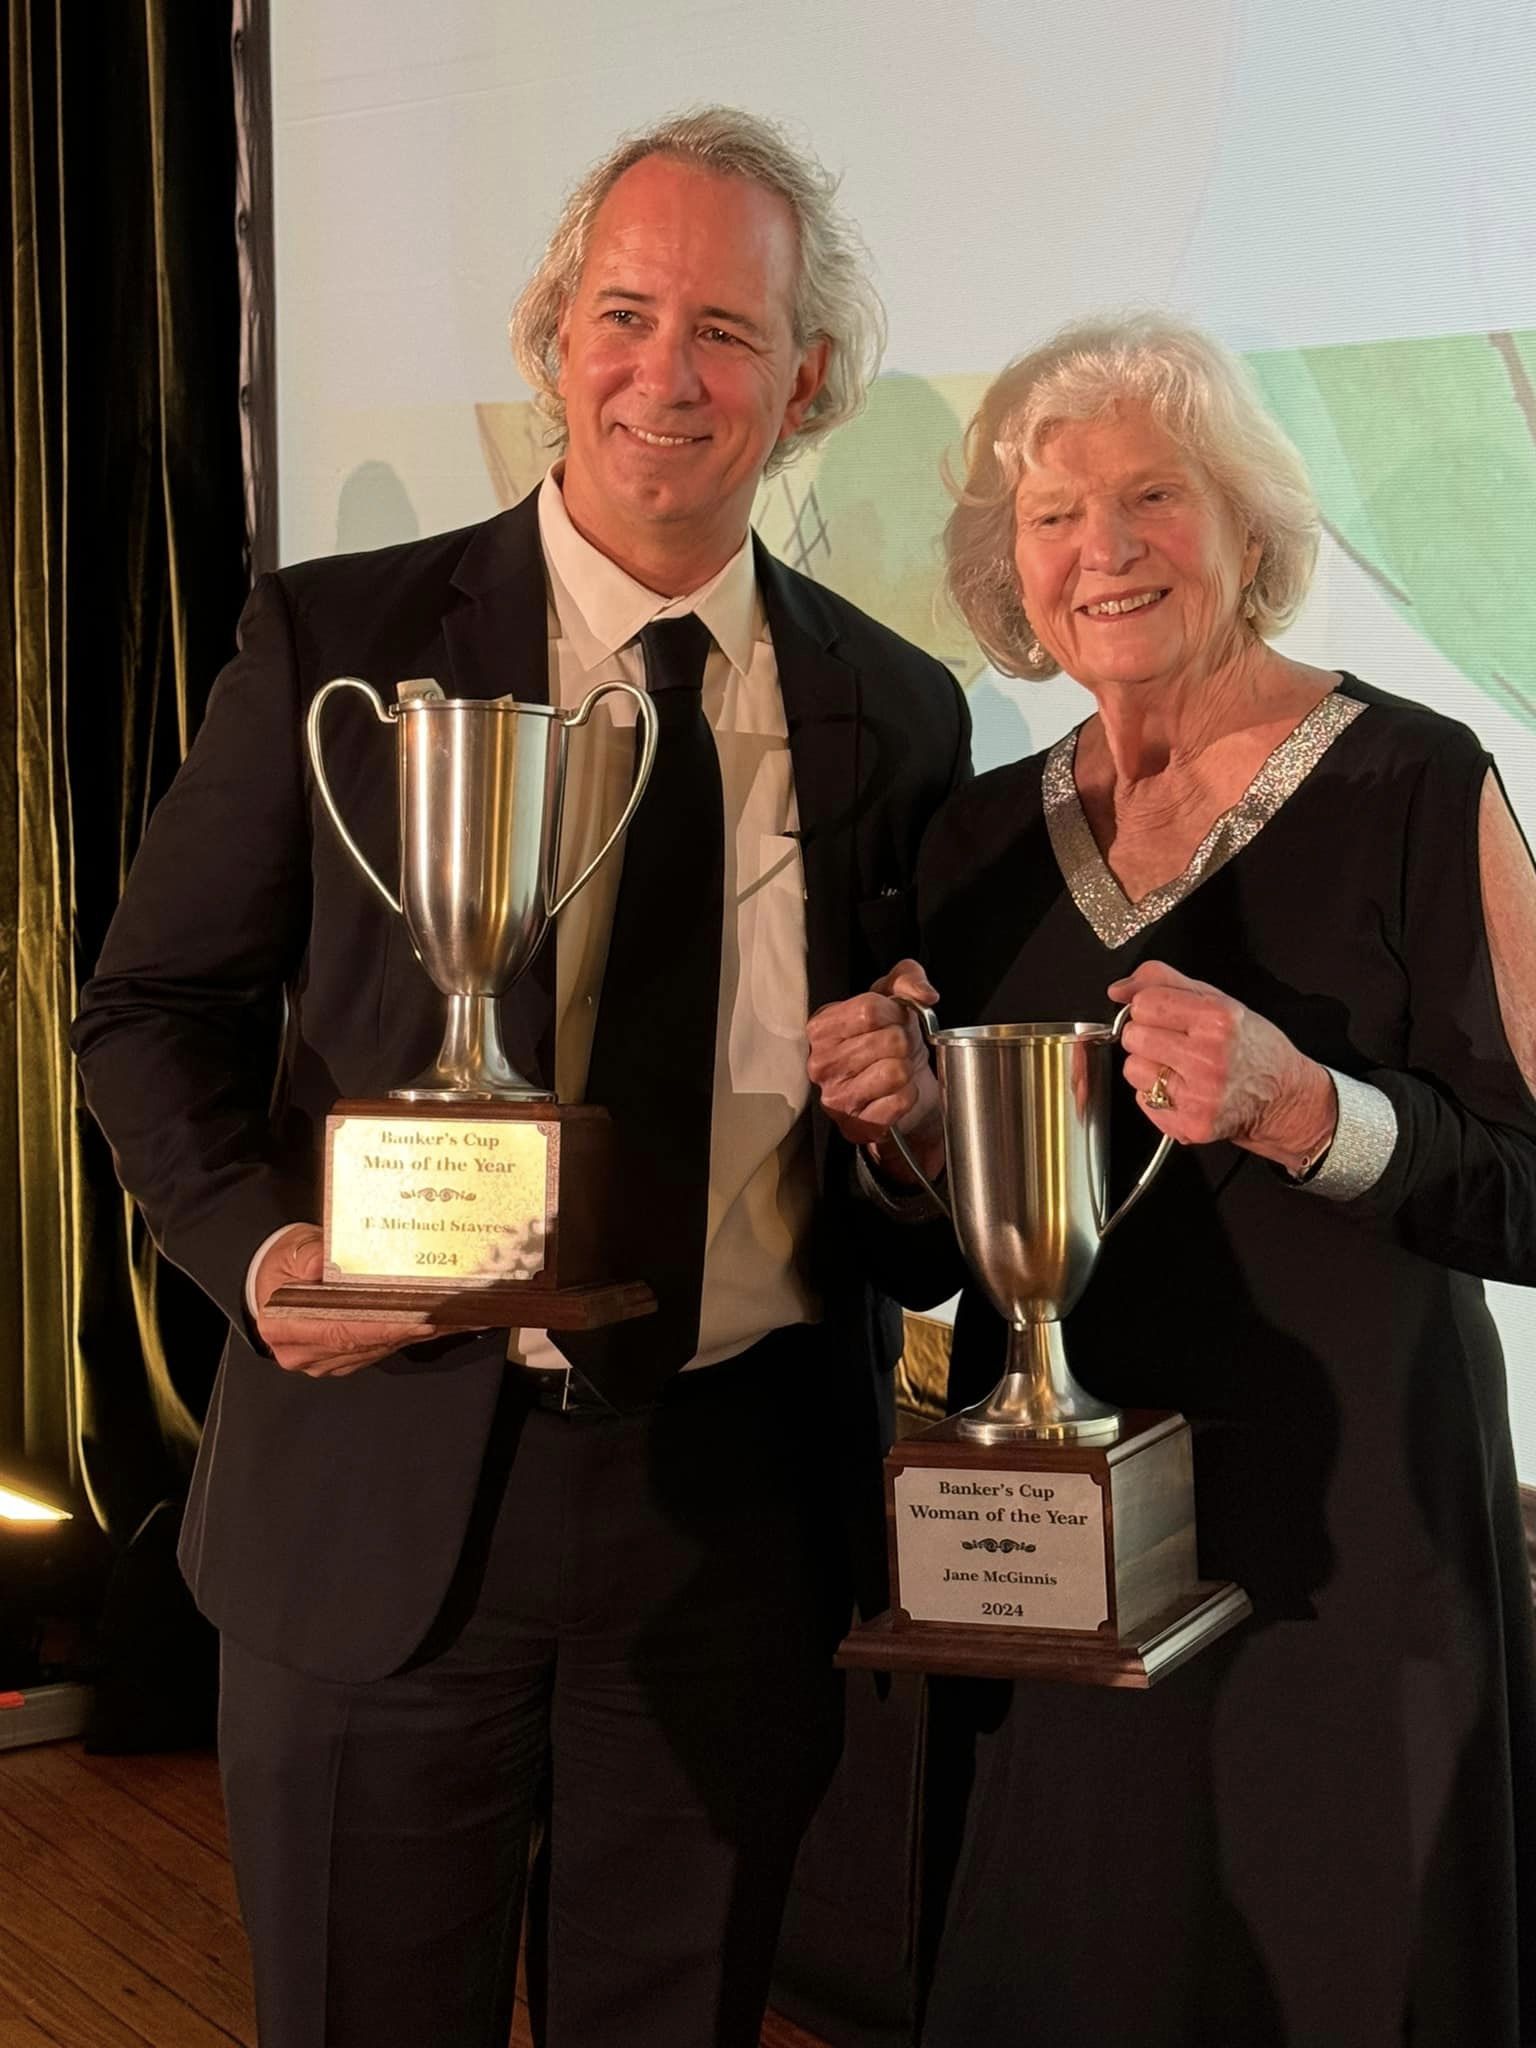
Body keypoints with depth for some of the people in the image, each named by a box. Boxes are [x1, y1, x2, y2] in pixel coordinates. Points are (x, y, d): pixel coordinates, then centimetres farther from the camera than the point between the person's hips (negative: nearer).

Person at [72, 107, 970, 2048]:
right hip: (384, 1494, -2)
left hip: (743, 1508, 2)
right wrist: (260, 1239, -16)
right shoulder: (331, 641, -3)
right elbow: (153, 1009, 1)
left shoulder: (896, 710, 4)